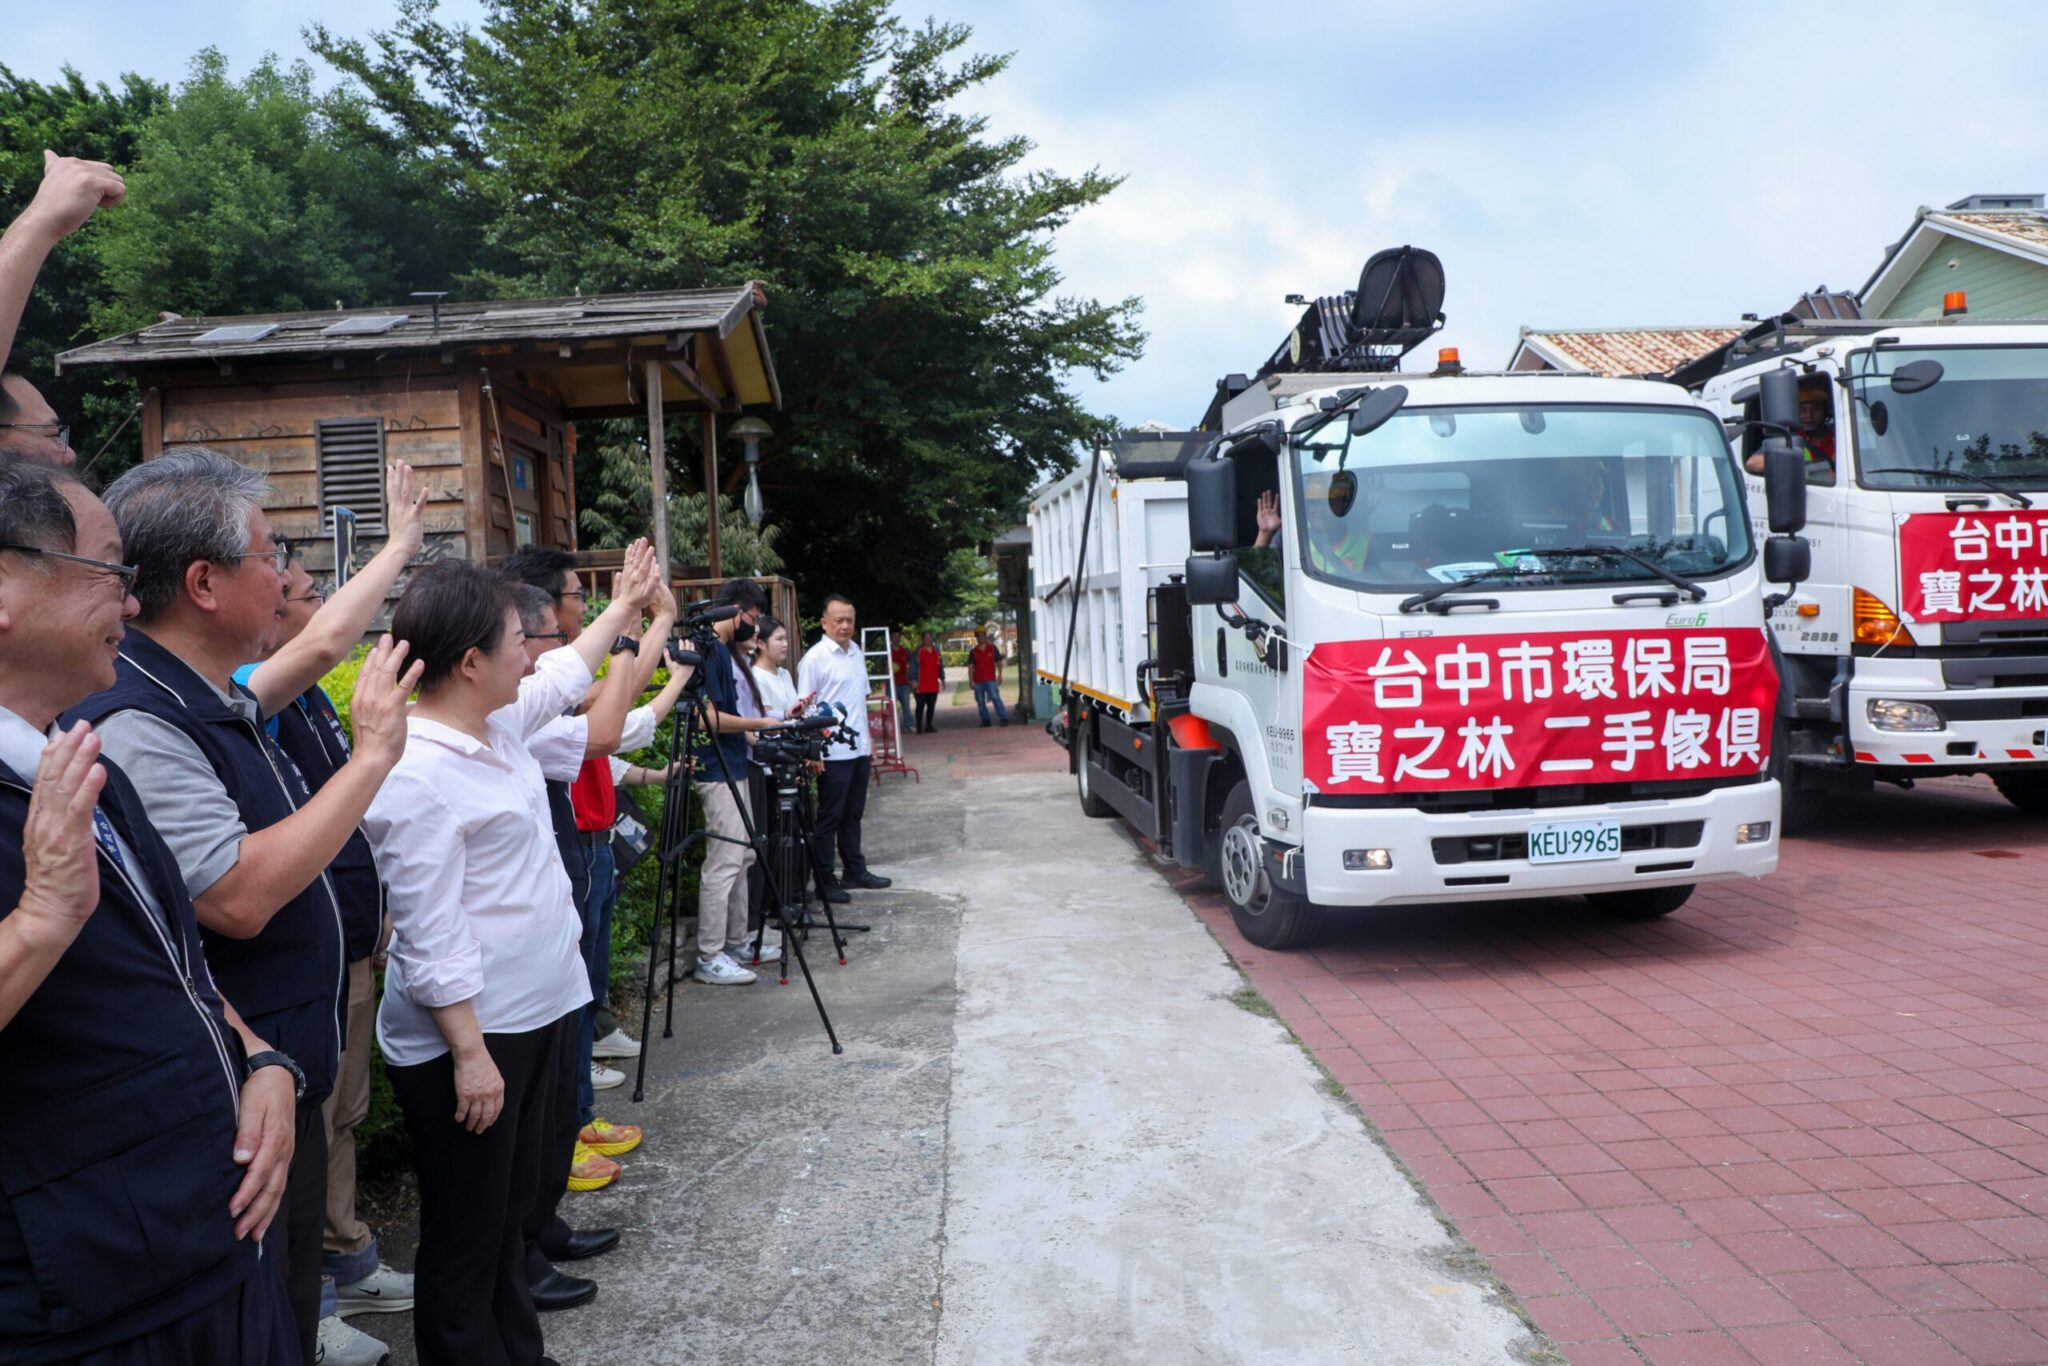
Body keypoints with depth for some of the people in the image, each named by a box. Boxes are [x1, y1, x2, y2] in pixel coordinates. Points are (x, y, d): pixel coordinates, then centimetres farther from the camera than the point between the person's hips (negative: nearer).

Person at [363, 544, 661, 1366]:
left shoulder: (499, 722, 5)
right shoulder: (416, 776, -22)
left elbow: (564, 677, 27)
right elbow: (430, 938, -23)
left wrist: (624, 606, 36)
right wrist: (470, 1053, -22)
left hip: (536, 1012, 10)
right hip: (468, 1036, -10)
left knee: (515, 1207, 22)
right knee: (467, 1237, 6)